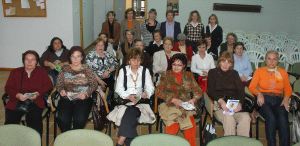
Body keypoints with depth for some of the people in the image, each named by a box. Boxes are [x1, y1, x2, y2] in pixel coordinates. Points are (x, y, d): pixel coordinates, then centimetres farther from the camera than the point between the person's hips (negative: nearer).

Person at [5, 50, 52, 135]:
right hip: (17, 101, 2)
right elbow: (8, 88, 10)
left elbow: (48, 86, 7)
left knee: (34, 122, -29)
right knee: (10, 121, -23)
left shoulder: (41, 72, 16)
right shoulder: (15, 72, 19)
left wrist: (38, 94, -11)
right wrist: (17, 95, -11)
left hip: (35, 102, -1)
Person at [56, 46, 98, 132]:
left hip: (82, 99, -1)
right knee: (62, 119, -24)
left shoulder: (86, 70, 7)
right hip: (66, 98, 1)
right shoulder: (65, 69, 12)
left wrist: (86, 93, -14)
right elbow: (59, 84, 13)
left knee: (80, 119, -27)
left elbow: (94, 84, 2)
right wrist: (61, 90, -9)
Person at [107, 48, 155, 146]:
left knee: (131, 112, -31)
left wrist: (146, 93, -19)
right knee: (130, 113, -32)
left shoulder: (145, 71, 9)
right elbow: (118, 89, 0)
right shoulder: (123, 70, 7)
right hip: (125, 99, 0)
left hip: (140, 100, 0)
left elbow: (150, 88, 5)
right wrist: (128, 96, -18)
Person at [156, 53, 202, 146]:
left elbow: (198, 91, 10)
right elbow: (158, 92, -1)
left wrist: (193, 99, -12)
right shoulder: (166, 75, 7)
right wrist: (173, 99, -13)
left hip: (186, 106, 1)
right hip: (170, 105, -1)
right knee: (173, 125, -30)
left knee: (191, 125, -27)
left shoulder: (189, 76, 12)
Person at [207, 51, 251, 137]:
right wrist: (221, 101, -18)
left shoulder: (234, 73, 22)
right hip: (219, 104, -2)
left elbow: (241, 90, 10)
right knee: (229, 118, -35)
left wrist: (240, 103, -11)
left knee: (246, 117, -30)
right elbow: (210, 91, 2)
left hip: (235, 104, 3)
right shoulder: (213, 72, 15)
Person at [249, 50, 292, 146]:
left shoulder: (283, 72, 21)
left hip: (278, 101, 2)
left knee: (283, 119, -31)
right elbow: (252, 87, 8)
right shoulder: (259, 71, 15)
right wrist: (259, 94, -13)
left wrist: (286, 98, -4)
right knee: (271, 118, -33)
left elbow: (288, 89, 17)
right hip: (264, 100, -1)